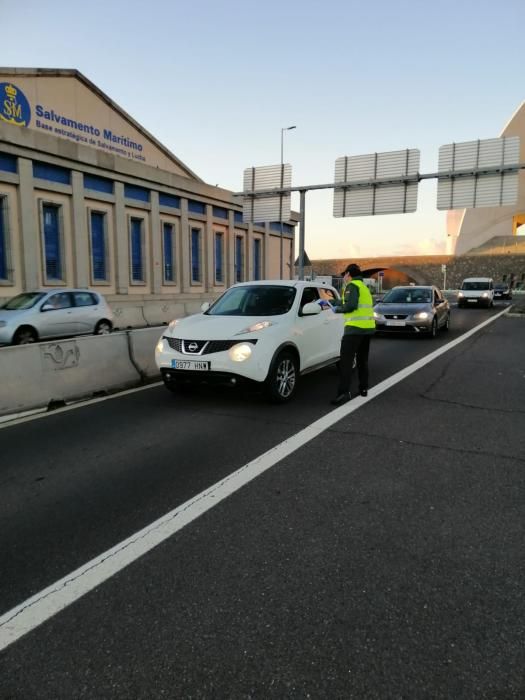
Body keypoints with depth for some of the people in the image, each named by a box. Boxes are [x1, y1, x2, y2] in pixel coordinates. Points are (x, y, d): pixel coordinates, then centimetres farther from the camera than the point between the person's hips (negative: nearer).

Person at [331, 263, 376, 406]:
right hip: (368, 327, 9)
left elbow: (351, 305, -19)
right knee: (363, 360, 19)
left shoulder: (352, 286, -6)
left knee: (346, 361, -10)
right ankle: (363, 388, 25)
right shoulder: (364, 287, 23)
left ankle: (344, 393, -16)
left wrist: (337, 309, -3)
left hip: (355, 328, -9)